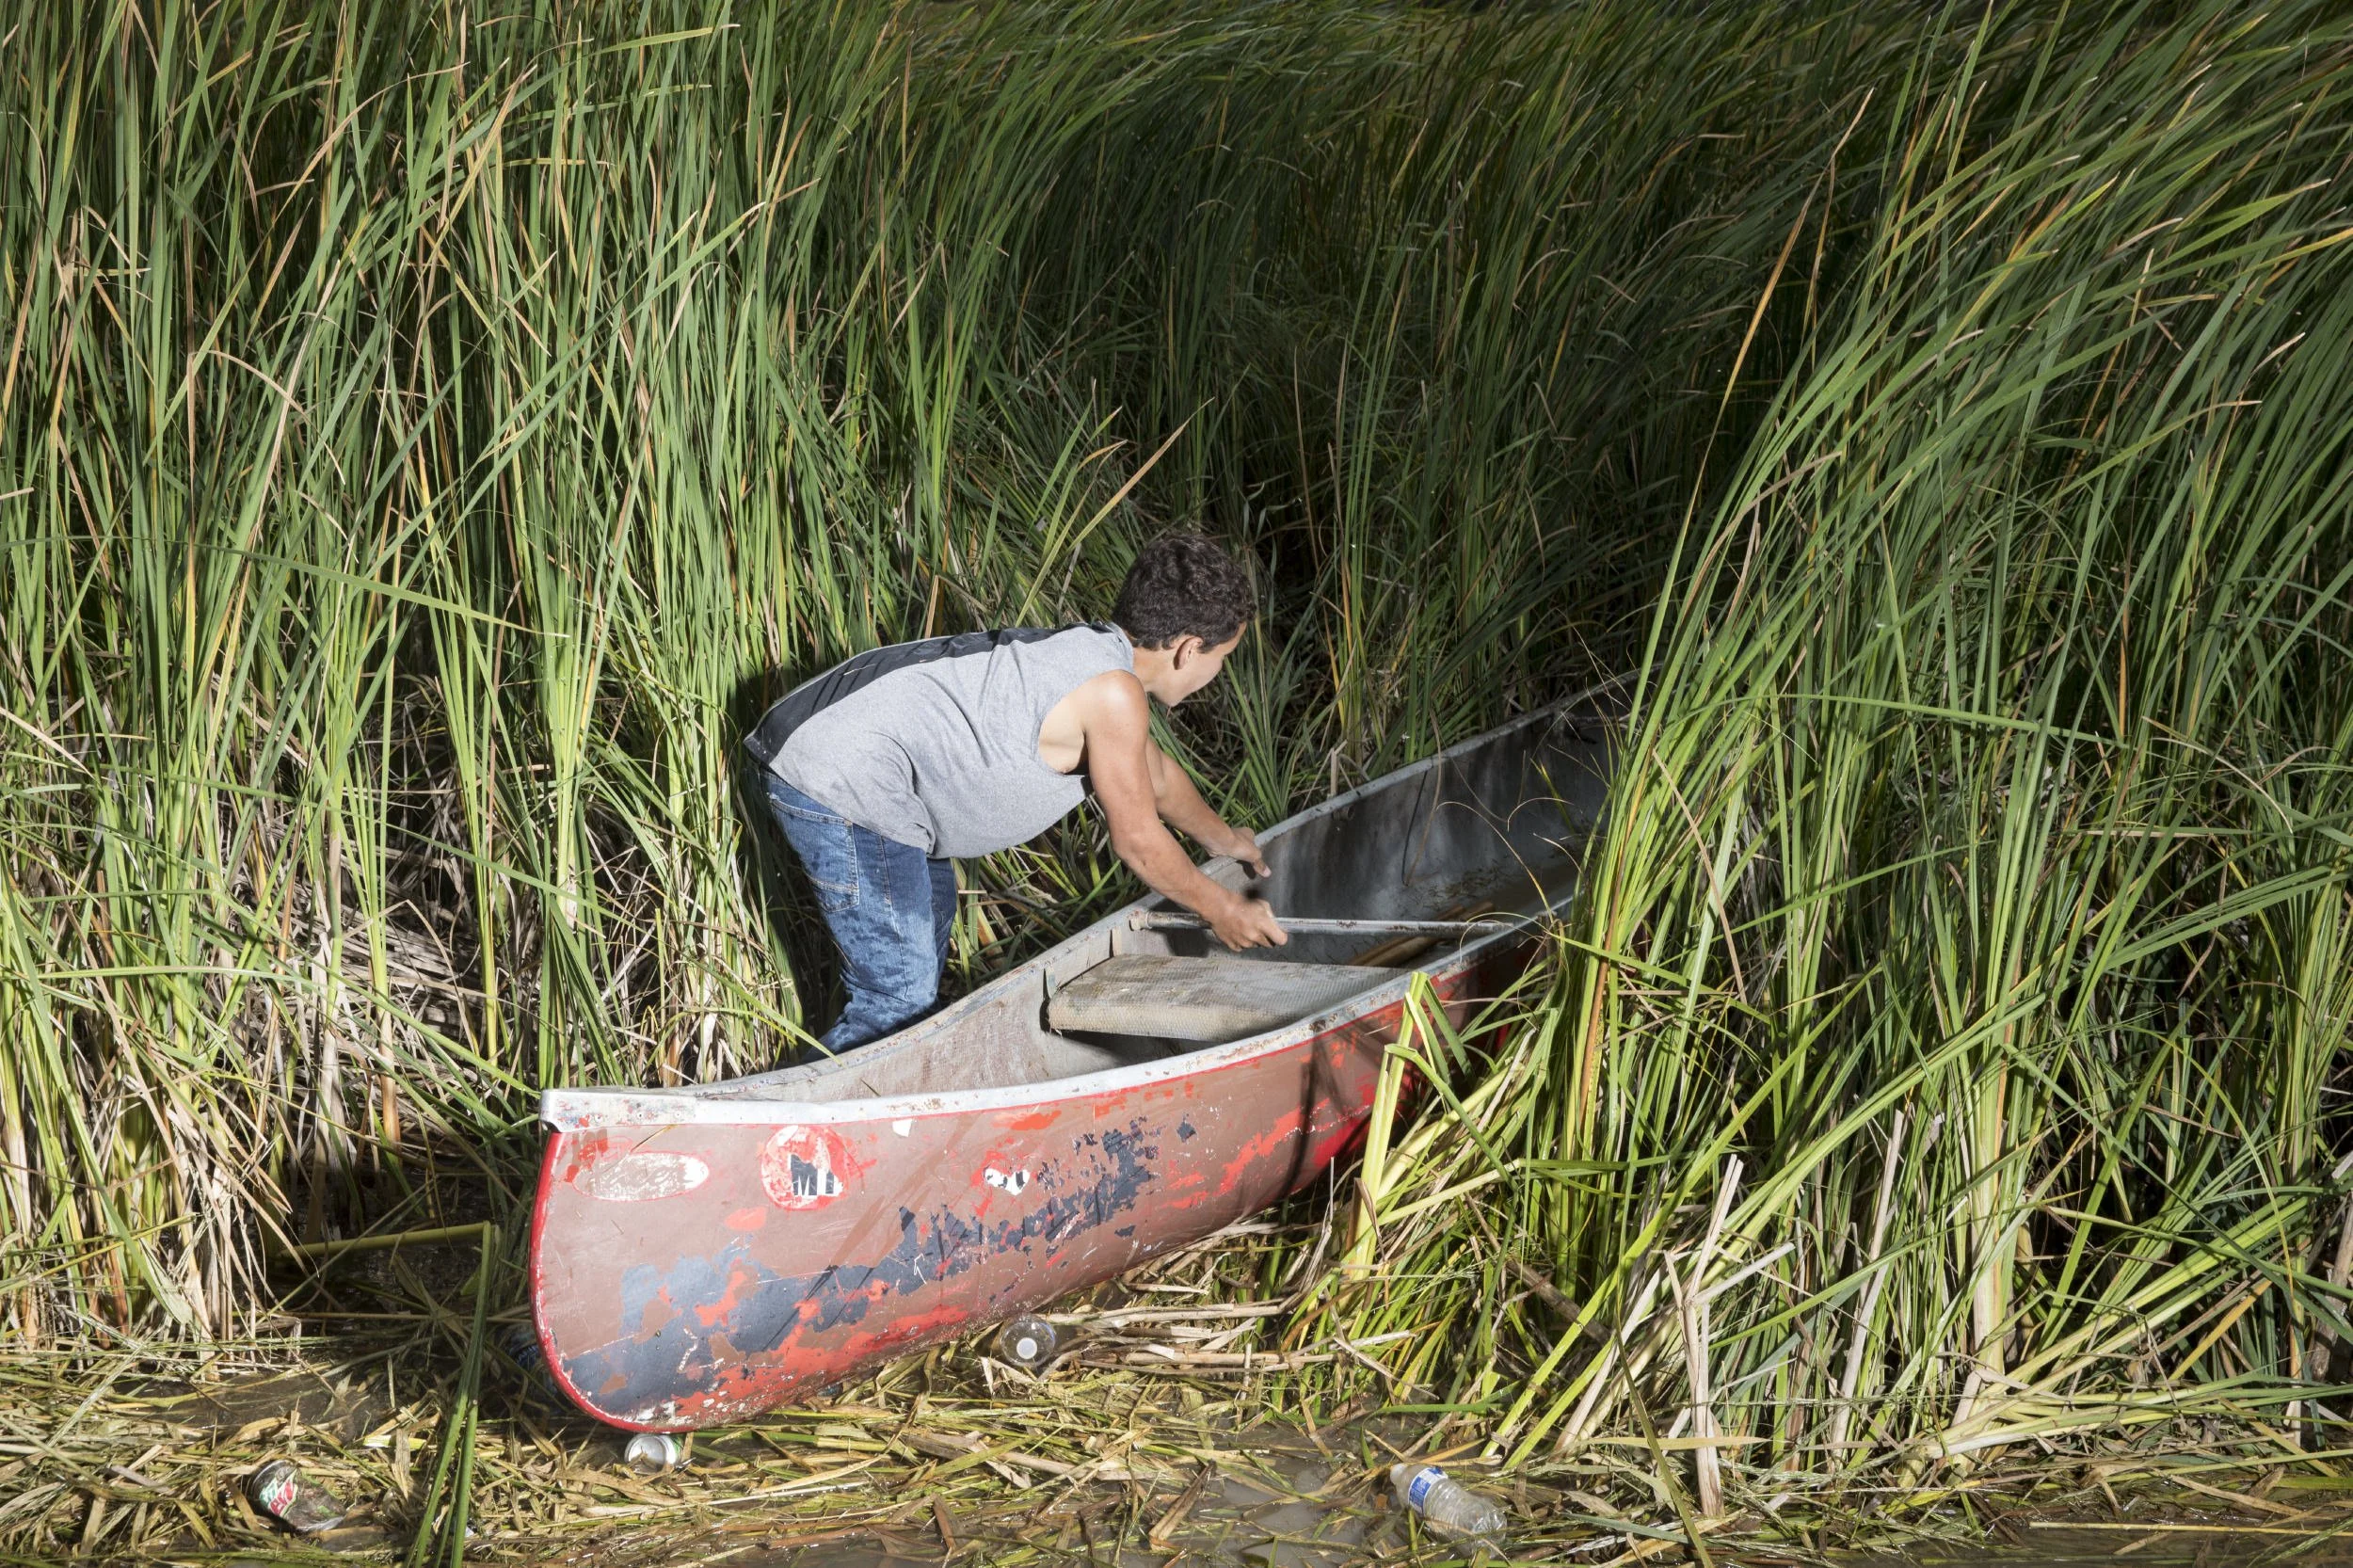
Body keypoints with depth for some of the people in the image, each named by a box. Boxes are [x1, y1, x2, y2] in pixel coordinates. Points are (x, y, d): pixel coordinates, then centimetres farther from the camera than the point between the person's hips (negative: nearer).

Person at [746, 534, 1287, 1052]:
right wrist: (1221, 910, 7)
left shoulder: (1090, 653, 12)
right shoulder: (1113, 693, -17)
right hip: (842, 788, -11)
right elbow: (1137, 841, -7)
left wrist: (1223, 839, 47)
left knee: (930, 918, 29)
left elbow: (1156, 776, 32)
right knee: (903, 997, -8)